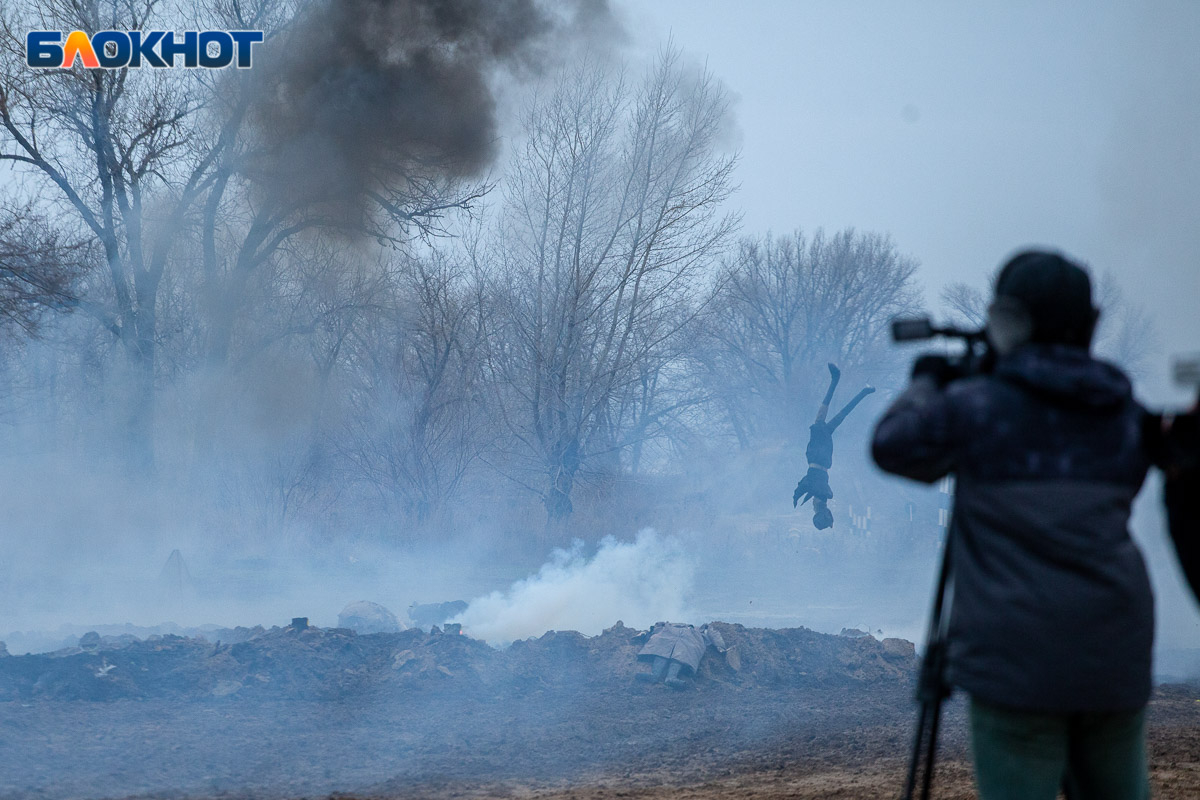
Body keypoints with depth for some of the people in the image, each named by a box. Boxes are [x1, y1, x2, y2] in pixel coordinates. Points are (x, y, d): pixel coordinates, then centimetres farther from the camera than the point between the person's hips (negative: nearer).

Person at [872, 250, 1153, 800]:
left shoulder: (975, 405, -3)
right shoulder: (1124, 415, 10)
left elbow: (892, 445, 12)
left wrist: (926, 385, 30)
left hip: (1015, 657, -5)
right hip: (1116, 651, 5)